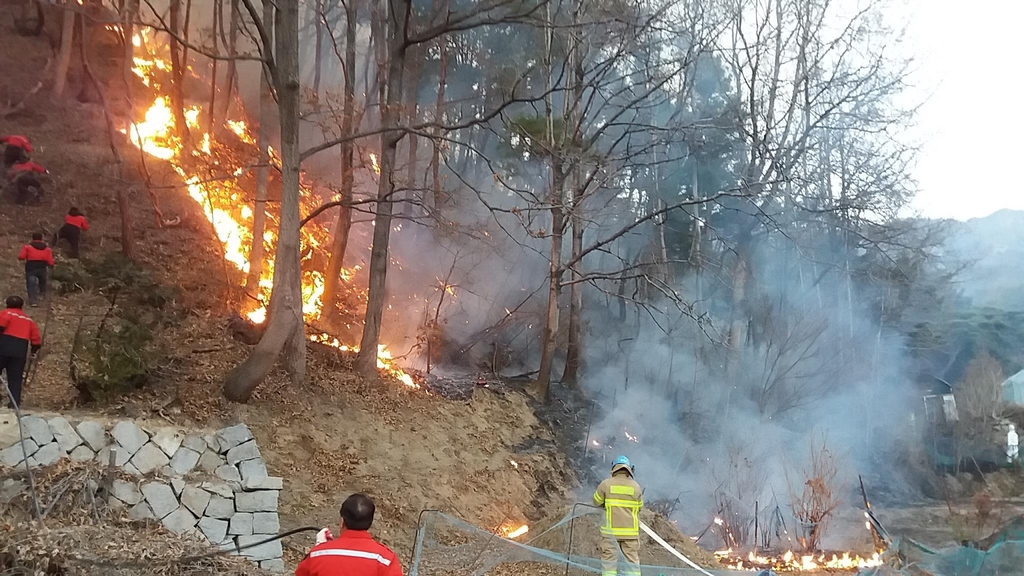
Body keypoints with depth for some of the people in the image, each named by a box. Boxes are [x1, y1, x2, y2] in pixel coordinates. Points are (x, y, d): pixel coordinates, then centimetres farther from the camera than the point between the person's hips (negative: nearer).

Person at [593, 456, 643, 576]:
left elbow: (596, 502, 7)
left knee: (609, 560, 2)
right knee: (632, 561, 6)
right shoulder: (636, 486, 0)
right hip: (631, 532, 1)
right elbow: (639, 507, 8)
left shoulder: (606, 484, -4)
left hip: (611, 531, -1)